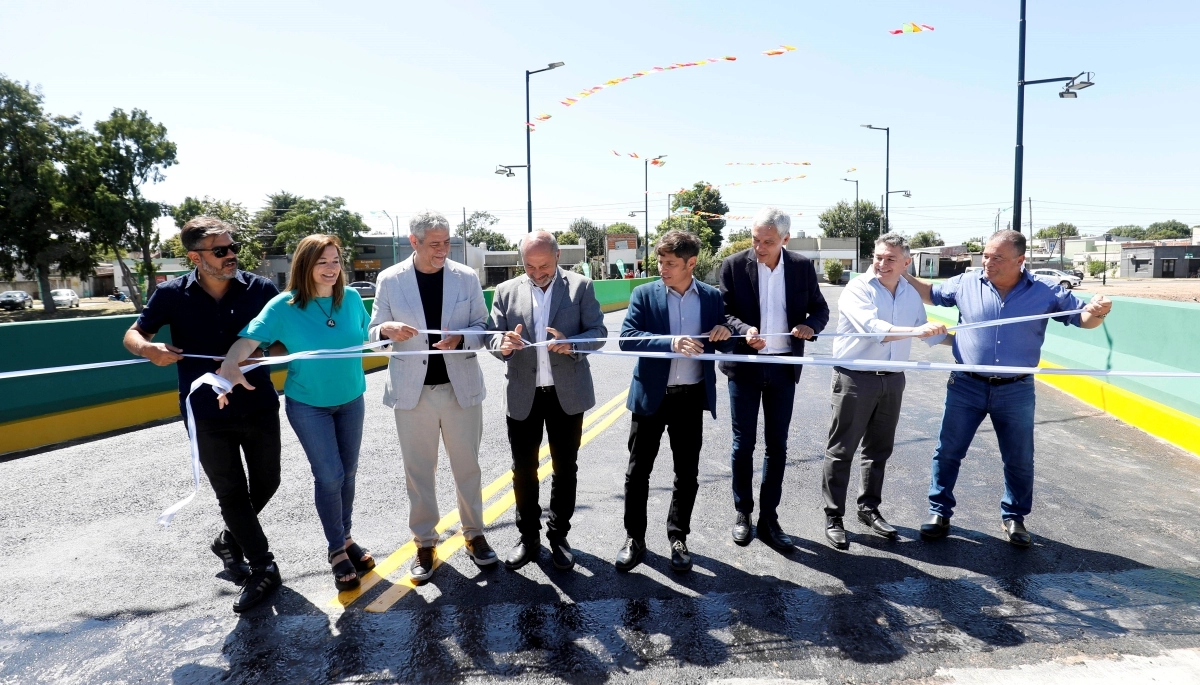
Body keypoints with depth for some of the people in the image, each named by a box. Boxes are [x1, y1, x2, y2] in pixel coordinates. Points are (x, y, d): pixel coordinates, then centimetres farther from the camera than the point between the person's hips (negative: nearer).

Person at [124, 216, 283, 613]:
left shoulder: (261, 289, -7)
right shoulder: (172, 295, -6)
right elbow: (133, 334, 5)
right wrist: (148, 349, -19)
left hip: (259, 406, 1)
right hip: (207, 415, -1)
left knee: (266, 483, 14)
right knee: (231, 493, 5)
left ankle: (230, 539, 43)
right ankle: (263, 569, 21)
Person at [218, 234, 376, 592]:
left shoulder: (351, 298, -7)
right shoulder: (284, 307, -17)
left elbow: (365, 335, 9)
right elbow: (250, 338, -29)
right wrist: (230, 367, -46)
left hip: (351, 400, 4)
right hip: (308, 405, -4)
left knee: (348, 472, 14)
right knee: (330, 476, -3)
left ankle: (346, 538, 35)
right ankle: (337, 550, 18)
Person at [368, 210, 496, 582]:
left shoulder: (466, 277, -1)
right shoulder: (390, 279, -2)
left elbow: (482, 326, 1)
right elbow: (374, 332, 3)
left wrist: (461, 339, -20)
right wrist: (388, 330, -21)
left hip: (461, 387, 1)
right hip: (413, 390, 0)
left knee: (467, 466, 12)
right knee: (419, 470, 9)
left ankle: (474, 533, 30)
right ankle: (424, 542, 26)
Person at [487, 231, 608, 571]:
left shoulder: (580, 286, -2)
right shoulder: (506, 291, 3)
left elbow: (598, 331, -5)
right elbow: (493, 336, 1)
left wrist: (572, 344, -26)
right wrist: (503, 344, -24)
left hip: (567, 393, -1)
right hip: (523, 394, 2)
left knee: (564, 468, 10)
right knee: (523, 469, 9)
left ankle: (559, 536, 26)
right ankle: (528, 537, 26)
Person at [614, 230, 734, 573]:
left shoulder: (712, 296, 3)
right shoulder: (644, 294, -3)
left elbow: (725, 347, 8)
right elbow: (626, 337, -15)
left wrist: (724, 334, -16)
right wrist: (671, 343, -28)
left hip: (692, 396, 1)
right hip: (651, 394, -1)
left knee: (687, 473, 10)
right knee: (638, 472, 6)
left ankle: (678, 539, 27)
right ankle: (634, 539, 22)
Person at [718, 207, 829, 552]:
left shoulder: (802, 266, -1)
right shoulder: (734, 265, -7)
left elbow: (820, 309, 6)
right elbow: (723, 312, -5)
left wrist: (810, 326, -17)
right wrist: (745, 330, -25)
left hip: (784, 366, 2)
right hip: (745, 366, -2)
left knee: (777, 445, 8)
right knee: (744, 444, 8)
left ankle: (768, 519, 21)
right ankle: (742, 512, 26)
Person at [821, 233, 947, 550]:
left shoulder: (911, 294, 7)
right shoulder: (857, 289, -13)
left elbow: (926, 332, 21)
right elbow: (873, 327, -28)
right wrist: (917, 331, -39)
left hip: (892, 379, 6)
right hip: (855, 378, -6)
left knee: (879, 450, 16)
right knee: (841, 451, 0)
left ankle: (869, 508, 31)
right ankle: (833, 517, 10)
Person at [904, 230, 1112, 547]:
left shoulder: (1046, 291, -5)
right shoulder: (966, 283, -4)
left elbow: (1083, 318, 2)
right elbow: (930, 293, 11)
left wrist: (1098, 311, -21)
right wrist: (901, 274, -2)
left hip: (1016, 391, 0)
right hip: (967, 386, 0)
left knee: (1019, 460, 13)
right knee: (948, 451, 6)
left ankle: (1013, 517, 34)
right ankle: (939, 512, 21)